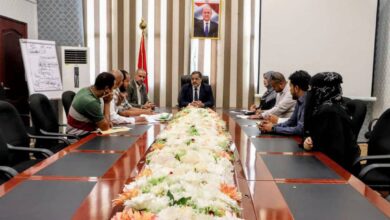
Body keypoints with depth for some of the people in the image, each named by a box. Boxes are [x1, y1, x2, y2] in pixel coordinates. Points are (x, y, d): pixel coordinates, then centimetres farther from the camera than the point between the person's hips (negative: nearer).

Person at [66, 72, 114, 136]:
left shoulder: (85, 90, -2)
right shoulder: (91, 102, -27)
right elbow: (105, 127, -17)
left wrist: (106, 122, -1)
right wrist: (107, 103, -15)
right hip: (79, 137, -8)